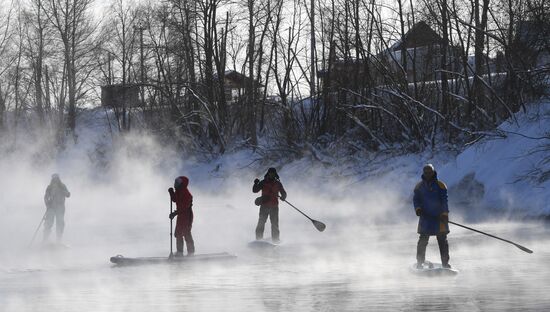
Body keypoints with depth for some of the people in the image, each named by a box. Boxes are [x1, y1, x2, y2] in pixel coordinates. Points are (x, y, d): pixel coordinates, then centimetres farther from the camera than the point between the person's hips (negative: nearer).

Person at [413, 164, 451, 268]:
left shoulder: (440, 185, 1)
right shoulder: (419, 186, 8)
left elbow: (444, 201, -3)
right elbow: (416, 199, 7)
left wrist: (444, 214, -13)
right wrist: (418, 209, -13)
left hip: (439, 217, -1)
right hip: (425, 217, 1)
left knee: (442, 241, 2)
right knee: (423, 240, -3)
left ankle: (445, 262, 7)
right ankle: (420, 262, 4)